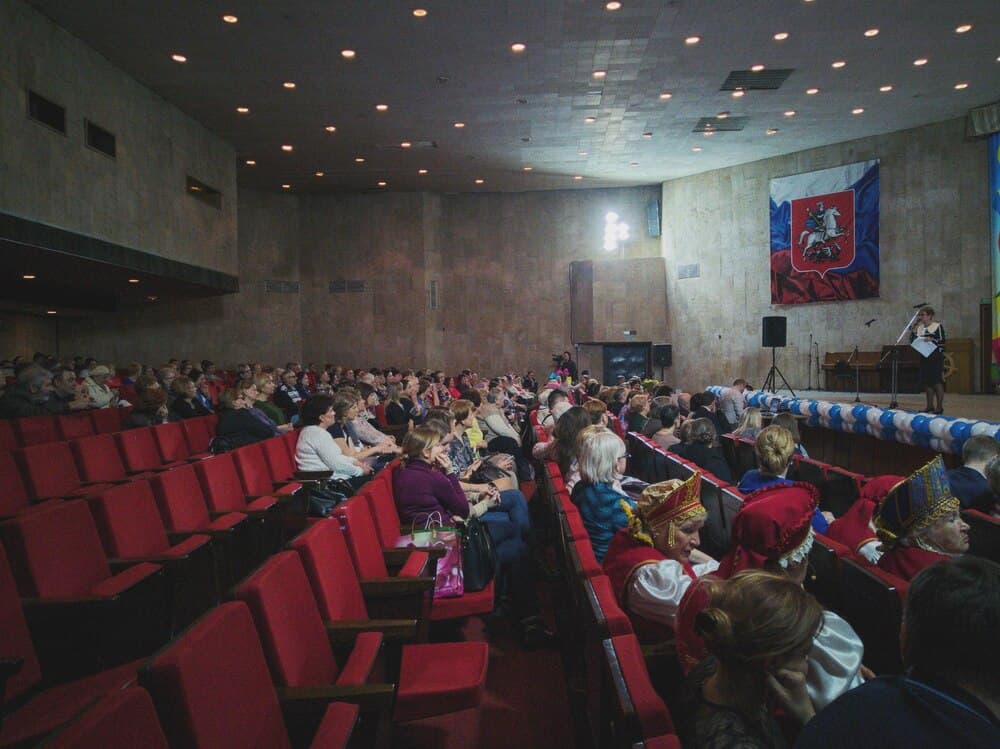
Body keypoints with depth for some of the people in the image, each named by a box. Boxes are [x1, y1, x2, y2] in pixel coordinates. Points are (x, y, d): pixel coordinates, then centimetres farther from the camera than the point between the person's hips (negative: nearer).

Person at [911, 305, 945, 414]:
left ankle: (939, 406, 2)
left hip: (936, 358, -6)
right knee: (927, 383, 8)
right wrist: (913, 332, -2)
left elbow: (941, 342, -7)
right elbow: (913, 342, 10)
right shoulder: (919, 328, 13)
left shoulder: (938, 326, -3)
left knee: (937, 382, -4)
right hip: (924, 358, 6)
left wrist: (932, 340, -22)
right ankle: (930, 406, 15)